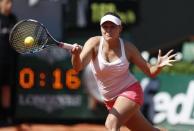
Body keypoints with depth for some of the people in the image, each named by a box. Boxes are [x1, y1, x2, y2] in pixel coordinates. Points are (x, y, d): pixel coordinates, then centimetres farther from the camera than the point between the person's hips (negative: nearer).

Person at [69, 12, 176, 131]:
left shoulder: (128, 48, -12)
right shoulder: (94, 43, -13)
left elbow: (150, 72, -4)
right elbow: (78, 67, -29)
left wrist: (159, 66, -27)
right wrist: (76, 54, -51)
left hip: (130, 91, -3)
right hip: (110, 100, 3)